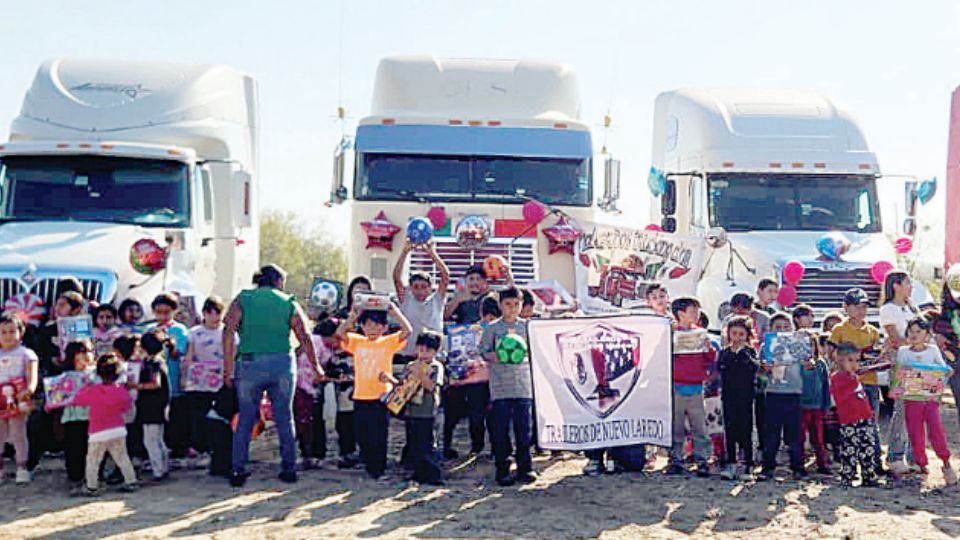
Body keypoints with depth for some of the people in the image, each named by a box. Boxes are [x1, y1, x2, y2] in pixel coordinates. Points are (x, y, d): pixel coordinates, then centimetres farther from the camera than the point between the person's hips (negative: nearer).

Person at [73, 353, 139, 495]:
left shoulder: (92, 391, -14)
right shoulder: (122, 391, -5)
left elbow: (77, 400, 0)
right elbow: (126, 406, 11)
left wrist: (84, 388, 14)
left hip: (99, 433, -3)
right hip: (119, 430, 4)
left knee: (93, 460, 7)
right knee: (122, 457, 16)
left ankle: (91, 487, 6)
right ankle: (131, 482, 18)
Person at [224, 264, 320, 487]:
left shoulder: (242, 299, 8)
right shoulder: (289, 303, 9)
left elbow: (228, 332, -4)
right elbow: (304, 337, 5)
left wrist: (228, 368, -4)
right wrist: (316, 366, 14)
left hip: (250, 364, 0)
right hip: (282, 363, 0)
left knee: (245, 419, 7)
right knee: (285, 418, 11)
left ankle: (238, 471, 4)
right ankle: (289, 468, 14)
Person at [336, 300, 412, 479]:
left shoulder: (389, 342, 2)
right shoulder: (357, 342, 8)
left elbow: (407, 330, -10)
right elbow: (340, 333, -6)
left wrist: (394, 311, -13)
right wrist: (353, 316, -12)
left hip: (380, 397, -3)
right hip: (360, 397, 3)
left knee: (378, 435, -1)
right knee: (362, 435, 11)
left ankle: (379, 469, 11)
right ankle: (368, 465, 26)